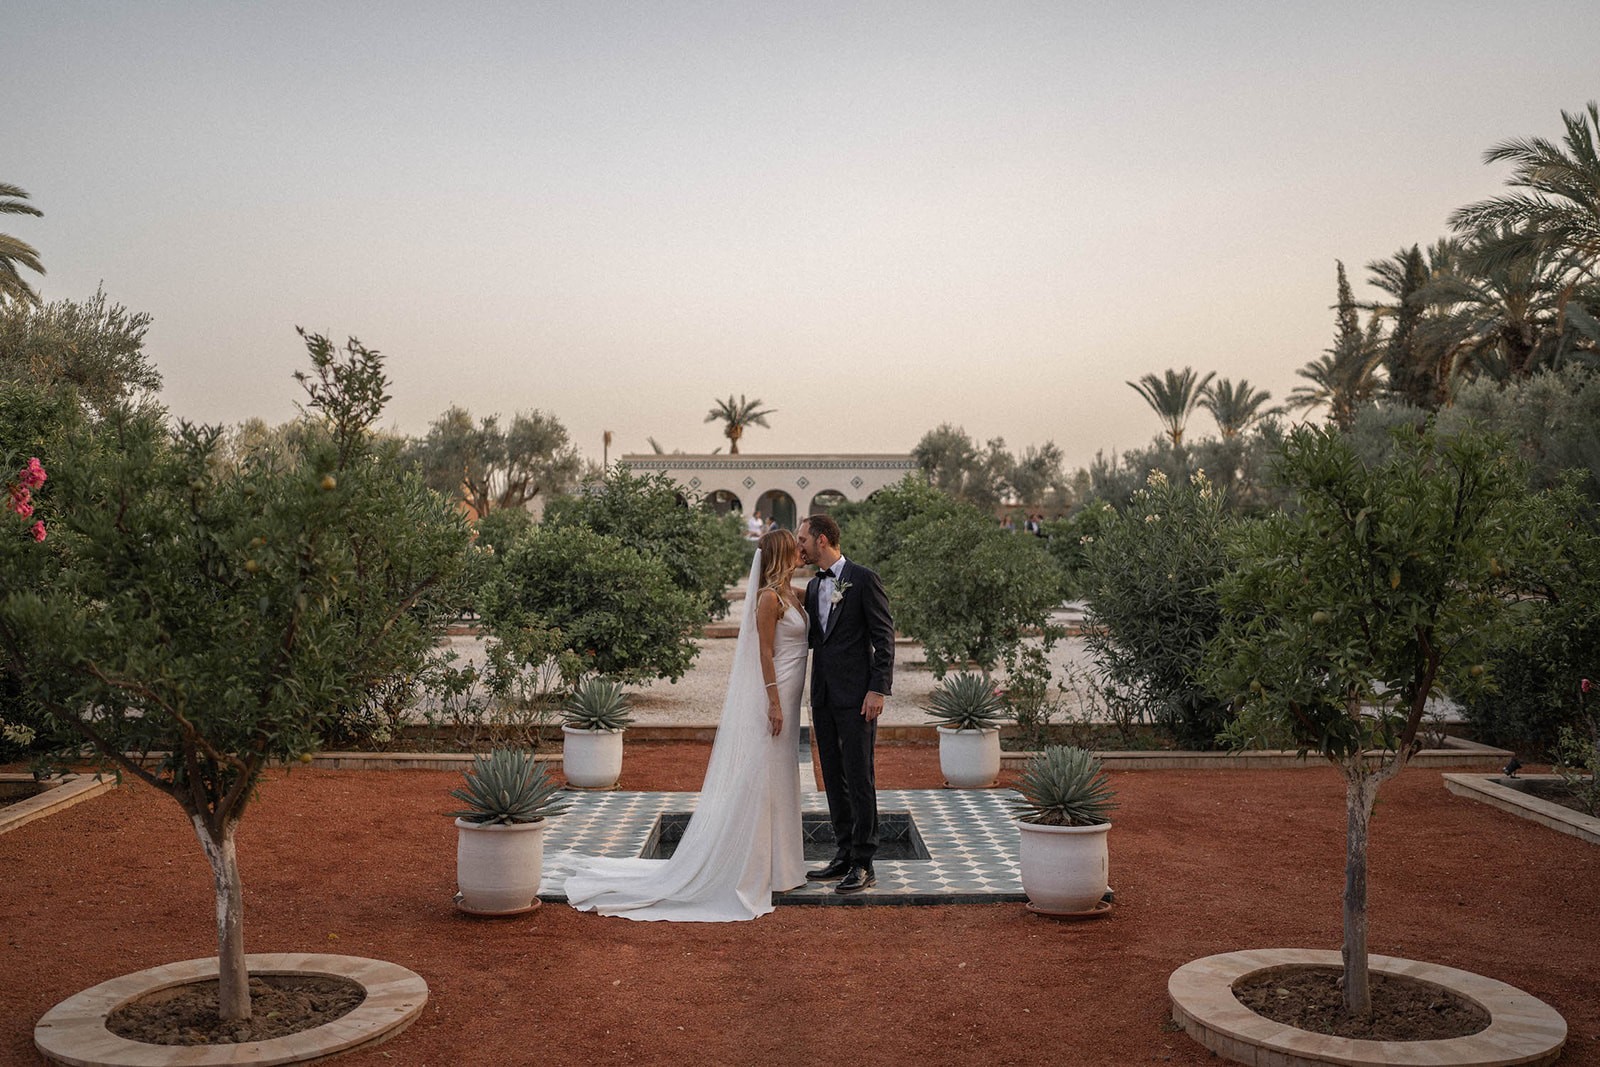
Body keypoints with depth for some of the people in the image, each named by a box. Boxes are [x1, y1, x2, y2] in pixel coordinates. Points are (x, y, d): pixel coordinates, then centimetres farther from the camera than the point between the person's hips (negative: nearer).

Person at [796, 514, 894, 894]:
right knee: (833, 779, 11)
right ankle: (844, 855, 20)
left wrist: (878, 689, -16)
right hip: (824, 698, 8)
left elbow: (884, 637, -9)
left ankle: (863, 865, 1)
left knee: (859, 779, -4)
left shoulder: (864, 579, -7)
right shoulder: (813, 587, 15)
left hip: (857, 696, -8)